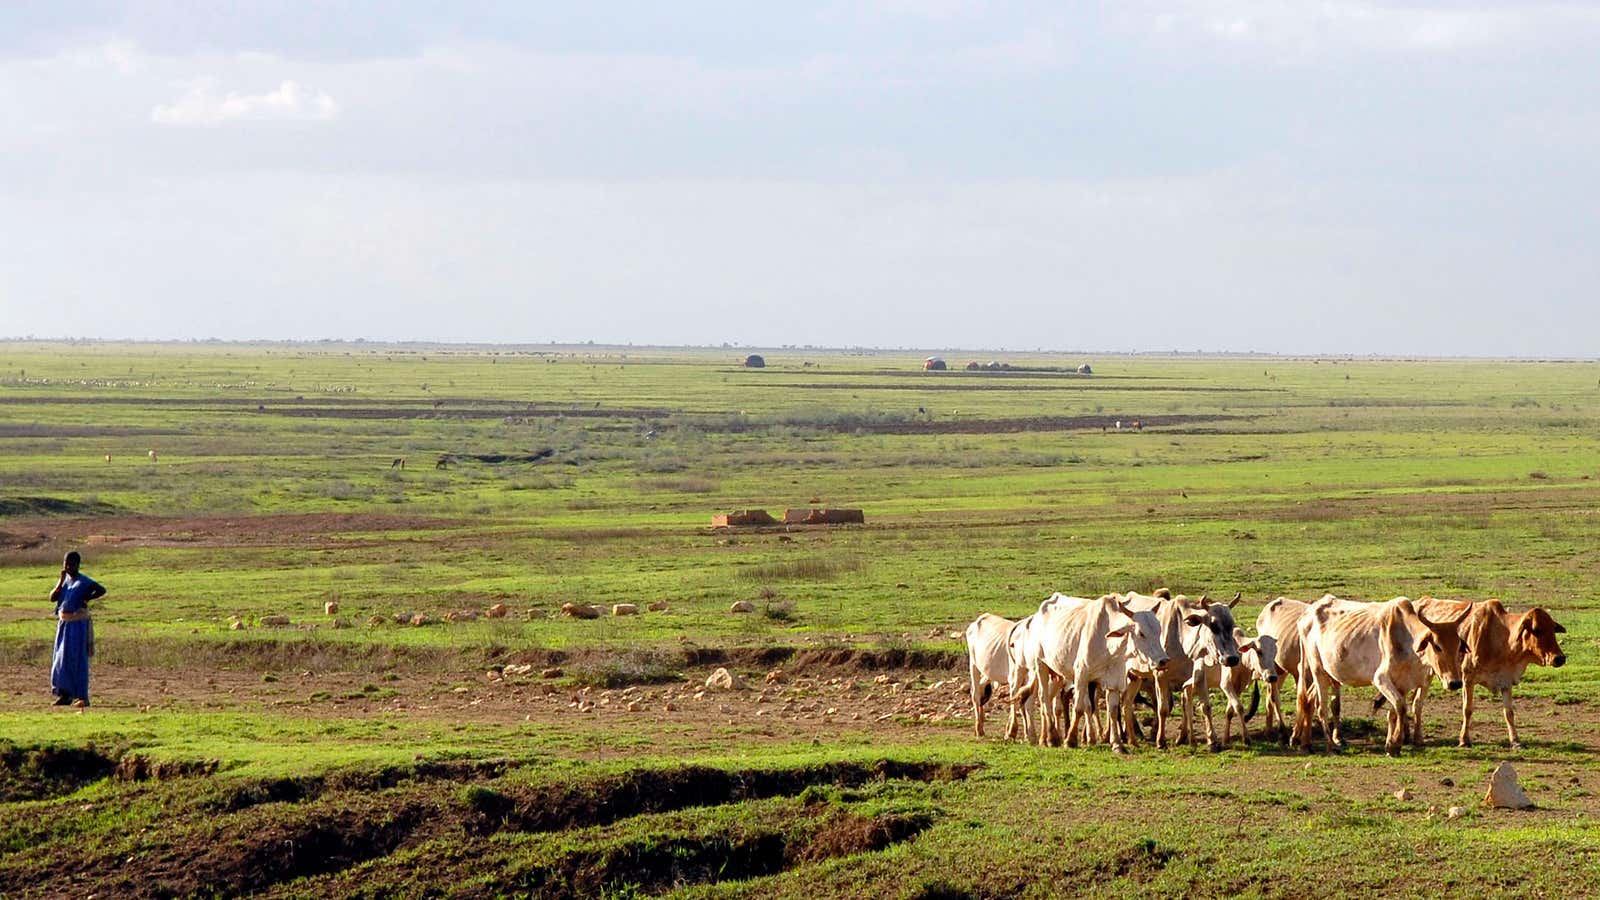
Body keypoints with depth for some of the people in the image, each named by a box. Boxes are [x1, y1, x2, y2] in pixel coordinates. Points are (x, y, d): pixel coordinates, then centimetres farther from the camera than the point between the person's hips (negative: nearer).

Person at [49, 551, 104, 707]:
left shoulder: (84, 582, -9)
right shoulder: (64, 580, 10)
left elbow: (102, 590, -19)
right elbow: (52, 598, 1)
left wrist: (86, 599, -15)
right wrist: (61, 581, -9)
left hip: (79, 624, -7)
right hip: (64, 624, 7)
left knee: (78, 659, -6)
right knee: (61, 658, 8)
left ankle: (82, 697, -2)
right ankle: (65, 694, 16)